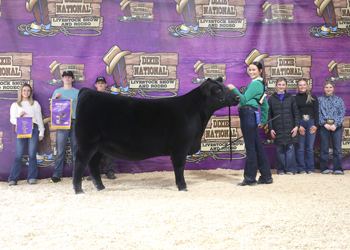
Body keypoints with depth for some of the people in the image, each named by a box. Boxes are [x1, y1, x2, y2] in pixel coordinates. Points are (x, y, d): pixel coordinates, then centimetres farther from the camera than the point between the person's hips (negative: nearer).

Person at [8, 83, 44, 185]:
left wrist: (41, 131, 7)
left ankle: (32, 178, 0)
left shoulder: (35, 104, 18)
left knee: (32, 154, -5)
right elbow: (12, 120, 9)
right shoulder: (15, 105, 17)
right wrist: (19, 116, -11)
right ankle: (13, 179, -5)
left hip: (33, 129, 1)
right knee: (18, 155, -7)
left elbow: (39, 118, 14)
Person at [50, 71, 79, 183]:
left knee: (76, 149, 1)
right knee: (60, 150, -5)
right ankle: (57, 174, -3)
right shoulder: (57, 91, 14)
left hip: (75, 122, 1)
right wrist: (55, 98, -7)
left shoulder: (77, 92, 13)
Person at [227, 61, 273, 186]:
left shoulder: (255, 84, -9)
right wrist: (263, 120, 26)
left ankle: (250, 179, 1)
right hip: (251, 115, 10)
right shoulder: (260, 84, 22)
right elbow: (265, 105, 25)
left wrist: (234, 89, -20)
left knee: (250, 147, -5)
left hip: (248, 114, -10)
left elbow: (244, 100, -16)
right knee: (257, 146, 12)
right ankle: (266, 176, 18)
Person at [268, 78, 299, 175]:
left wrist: (296, 126, -4)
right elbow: (269, 115, 7)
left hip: (289, 128, 0)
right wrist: (270, 129, 0)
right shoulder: (272, 99, 8)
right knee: (279, 149, 3)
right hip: (277, 128, 1)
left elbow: (296, 113, 6)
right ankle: (281, 169, 11)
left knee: (290, 148, -1)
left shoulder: (291, 98, 7)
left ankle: (290, 169, 6)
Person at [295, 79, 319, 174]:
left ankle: (310, 169, 7)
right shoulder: (295, 98, 6)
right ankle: (301, 169, 3)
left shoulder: (313, 97, 11)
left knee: (310, 147, 0)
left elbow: (316, 112, 8)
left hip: (311, 122, 1)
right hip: (299, 122, -1)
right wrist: (298, 126, -8)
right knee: (300, 147, -2)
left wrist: (315, 125, -3)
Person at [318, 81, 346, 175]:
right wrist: (324, 124, -10)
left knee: (337, 148, -3)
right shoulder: (320, 100, 11)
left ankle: (337, 169, 1)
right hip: (324, 126, 0)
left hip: (337, 126, 0)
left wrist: (336, 125, -9)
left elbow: (342, 113, 4)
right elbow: (318, 113, 3)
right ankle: (324, 168, 7)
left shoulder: (339, 100, 12)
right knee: (324, 148, 1)